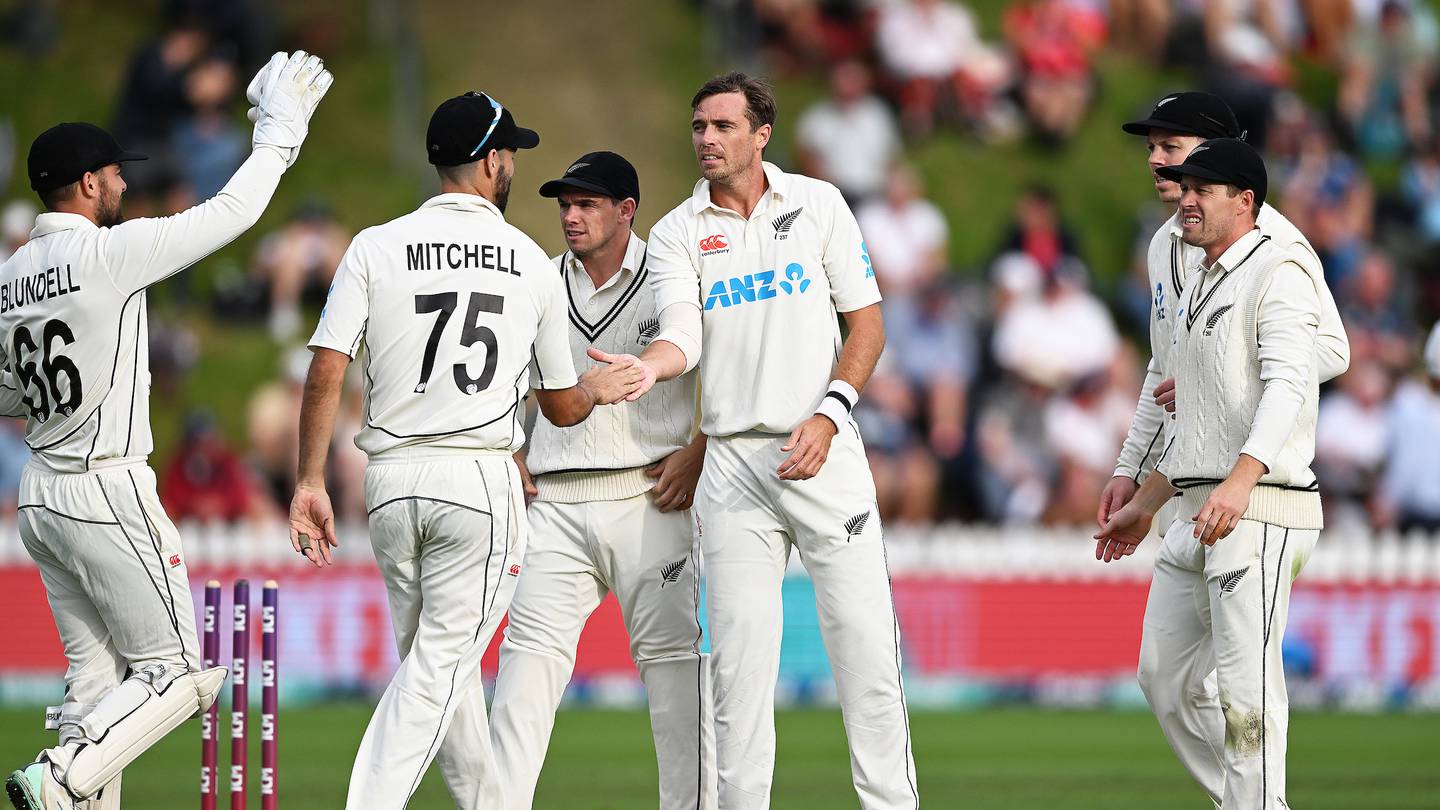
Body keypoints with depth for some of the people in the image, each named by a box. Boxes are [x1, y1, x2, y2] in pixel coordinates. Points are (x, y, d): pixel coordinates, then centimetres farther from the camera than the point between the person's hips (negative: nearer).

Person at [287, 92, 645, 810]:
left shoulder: (376, 248, 3)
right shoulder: (534, 265, 5)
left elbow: (325, 373, -7)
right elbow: (561, 408, 13)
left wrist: (310, 482, -3)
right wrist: (596, 387, 35)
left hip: (392, 480, 2)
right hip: (482, 481, -2)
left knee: (436, 659, 16)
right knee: (440, 665, -4)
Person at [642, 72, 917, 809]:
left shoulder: (818, 205, 7)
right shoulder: (676, 235, 6)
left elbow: (866, 324, 6)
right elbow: (683, 337, -10)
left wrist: (829, 414, -9)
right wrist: (642, 368, -33)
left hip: (826, 455, -1)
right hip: (733, 464, 1)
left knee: (865, 643, -6)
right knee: (739, 658, -1)